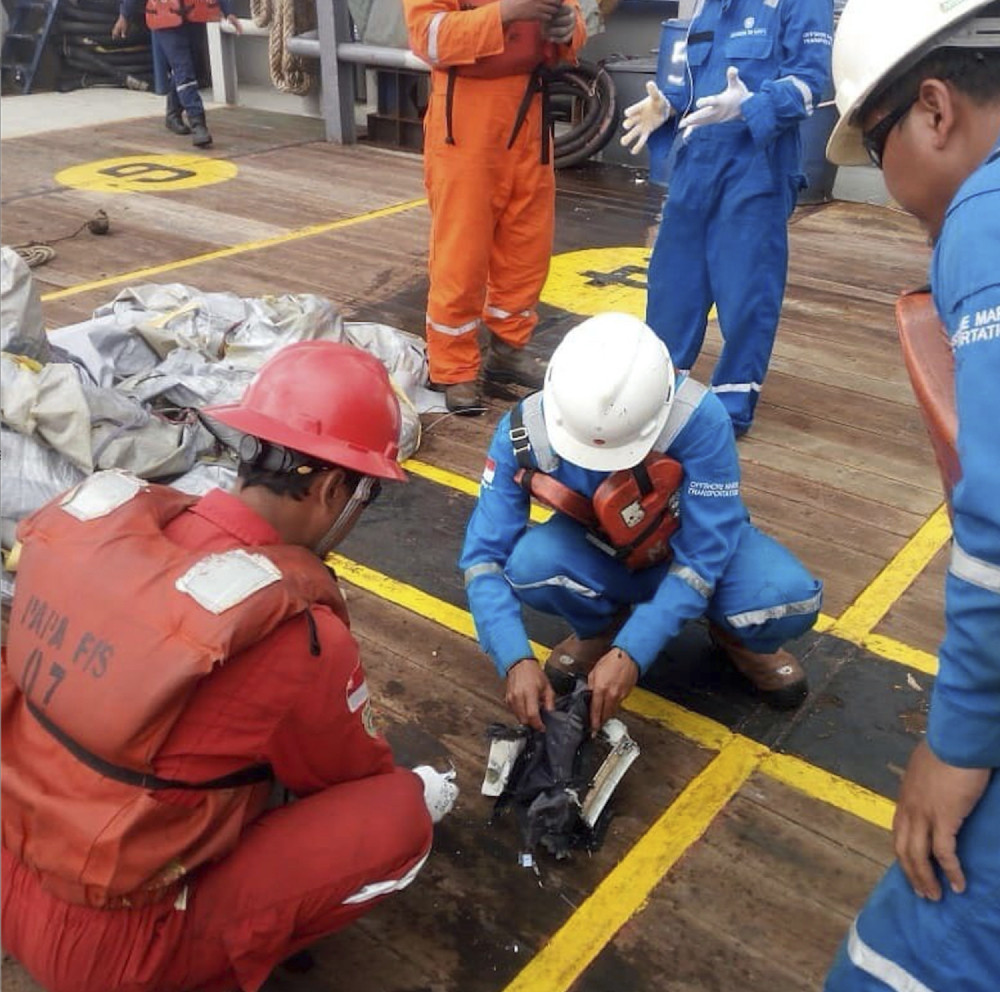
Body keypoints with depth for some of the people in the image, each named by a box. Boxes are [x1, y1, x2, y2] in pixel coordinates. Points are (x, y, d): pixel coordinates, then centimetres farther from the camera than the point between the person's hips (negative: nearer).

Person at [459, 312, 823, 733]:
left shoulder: (699, 419, -34)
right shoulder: (525, 431, -27)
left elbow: (703, 554, -28)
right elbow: (485, 554, -22)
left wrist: (631, 653, -34)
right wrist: (516, 660, -35)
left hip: (696, 544, -1)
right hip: (598, 555, 2)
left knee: (790, 599, -31)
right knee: (529, 564, -32)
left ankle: (736, 636, 8)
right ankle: (602, 628, 3)